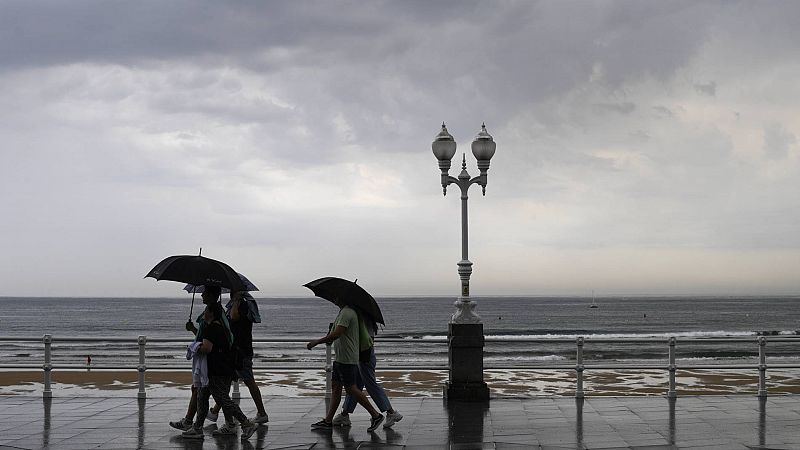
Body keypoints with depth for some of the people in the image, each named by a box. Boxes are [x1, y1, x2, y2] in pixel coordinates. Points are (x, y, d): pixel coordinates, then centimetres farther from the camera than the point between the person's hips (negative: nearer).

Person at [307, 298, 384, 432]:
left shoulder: (346, 313, -18)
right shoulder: (343, 312, 16)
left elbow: (336, 334, -26)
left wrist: (317, 342, -20)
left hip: (347, 360, -11)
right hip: (340, 359, 11)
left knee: (351, 389, -7)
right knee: (336, 387, 11)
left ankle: (375, 415, -1)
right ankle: (328, 421, 15)